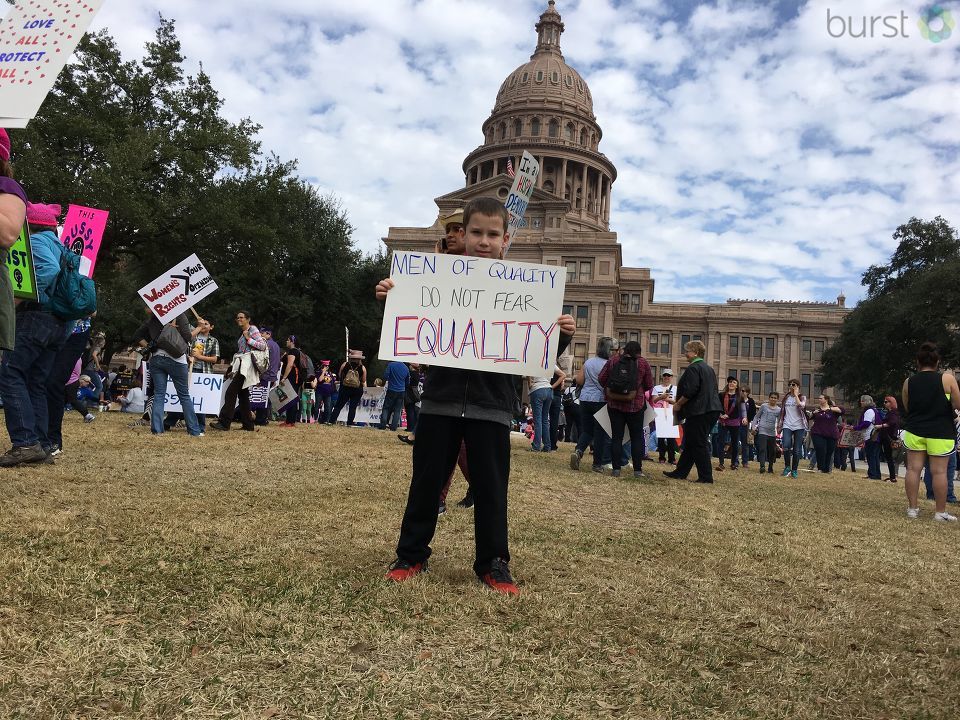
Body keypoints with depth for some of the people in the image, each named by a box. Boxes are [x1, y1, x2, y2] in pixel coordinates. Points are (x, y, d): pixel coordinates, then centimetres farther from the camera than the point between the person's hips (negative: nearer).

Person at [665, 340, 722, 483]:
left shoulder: (693, 368, -13)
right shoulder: (709, 369, 17)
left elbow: (689, 391, -22)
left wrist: (678, 404, -8)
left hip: (698, 412, -10)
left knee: (699, 444, -4)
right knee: (690, 443, 14)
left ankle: (706, 476, -2)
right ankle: (680, 472, 20)